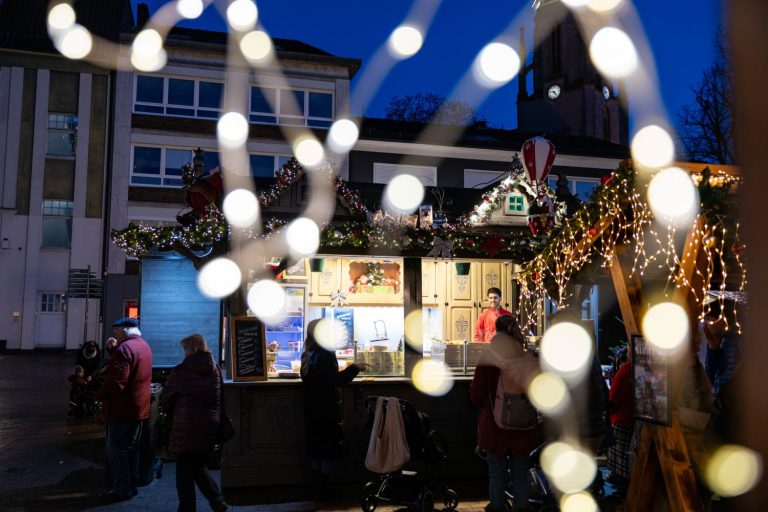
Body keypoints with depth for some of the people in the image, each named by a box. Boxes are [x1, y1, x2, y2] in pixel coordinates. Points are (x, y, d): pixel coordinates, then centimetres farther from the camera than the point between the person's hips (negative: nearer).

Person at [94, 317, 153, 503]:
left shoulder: (125, 348, -19)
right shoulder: (144, 346, 12)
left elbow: (117, 381, -25)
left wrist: (100, 394, -10)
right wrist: (114, 351, 9)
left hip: (122, 408, -9)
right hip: (139, 407, 9)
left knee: (116, 449, 0)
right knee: (131, 447, 17)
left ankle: (122, 489, 5)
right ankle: (132, 485, 24)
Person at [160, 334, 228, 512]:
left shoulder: (179, 372, -10)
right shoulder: (215, 370, 3)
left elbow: (165, 401, 1)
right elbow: (220, 399, 11)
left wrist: (176, 412, 19)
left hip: (187, 429, -5)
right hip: (210, 428, 5)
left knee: (185, 474, 9)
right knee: (199, 467, 22)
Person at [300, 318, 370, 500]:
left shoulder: (307, 355, 7)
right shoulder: (325, 355, -18)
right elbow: (334, 380, -22)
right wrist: (355, 368, -17)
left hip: (312, 409, 8)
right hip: (326, 409, -8)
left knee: (316, 446, 13)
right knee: (330, 447, 1)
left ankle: (318, 486, 20)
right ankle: (323, 489, 3)